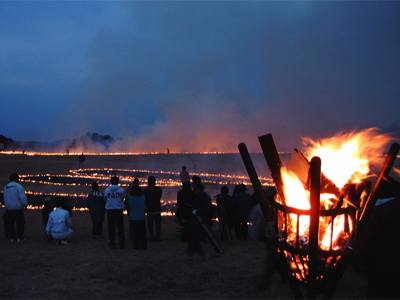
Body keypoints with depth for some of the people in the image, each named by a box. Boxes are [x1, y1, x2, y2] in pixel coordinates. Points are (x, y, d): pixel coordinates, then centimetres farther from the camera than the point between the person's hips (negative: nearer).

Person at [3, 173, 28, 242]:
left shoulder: (6, 187, 9)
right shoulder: (18, 186, -13)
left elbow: (4, 197, 18)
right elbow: (22, 197, -17)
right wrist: (25, 204, -6)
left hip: (9, 208, 6)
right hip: (18, 208, -6)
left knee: (10, 223, 13)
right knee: (20, 222, 2)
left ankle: (12, 237, 16)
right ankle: (20, 237, 2)